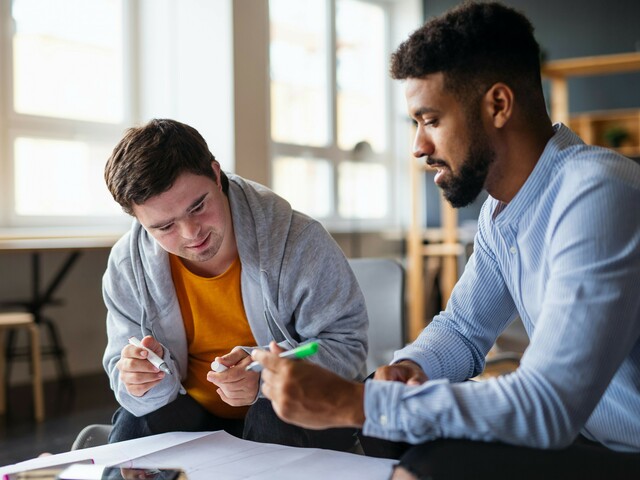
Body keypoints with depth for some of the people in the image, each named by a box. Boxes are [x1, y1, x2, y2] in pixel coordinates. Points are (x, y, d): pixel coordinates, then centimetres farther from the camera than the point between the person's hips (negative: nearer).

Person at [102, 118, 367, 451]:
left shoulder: (297, 240, -22)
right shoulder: (128, 266, -11)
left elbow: (346, 343, -18)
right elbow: (123, 375, -3)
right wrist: (144, 381, -30)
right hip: (191, 410, 1)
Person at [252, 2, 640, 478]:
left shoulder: (597, 196, -25)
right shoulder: (501, 209, 5)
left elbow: (546, 404, -31)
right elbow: (462, 330, 15)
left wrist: (352, 403, -29)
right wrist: (409, 368, -8)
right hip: (574, 428, 8)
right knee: (386, 431, 4)